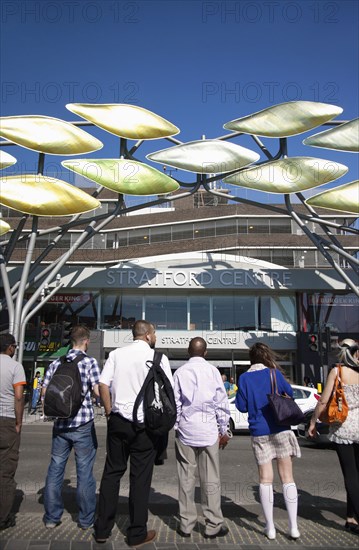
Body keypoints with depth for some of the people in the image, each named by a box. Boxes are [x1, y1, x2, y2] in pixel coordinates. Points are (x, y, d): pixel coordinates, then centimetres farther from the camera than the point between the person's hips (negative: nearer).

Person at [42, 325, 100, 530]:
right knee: (85, 472, 7)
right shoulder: (90, 361, -10)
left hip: (60, 424, 4)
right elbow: (98, 390, -16)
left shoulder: (57, 362, 4)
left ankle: (51, 517, 23)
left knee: (55, 470, 14)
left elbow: (45, 391, 6)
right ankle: (86, 519, 18)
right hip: (83, 424, -4)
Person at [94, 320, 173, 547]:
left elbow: (103, 385, -3)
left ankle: (102, 529, 24)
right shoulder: (158, 357, -6)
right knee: (140, 477, 7)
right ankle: (137, 534, 19)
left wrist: (109, 411, 6)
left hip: (118, 421, 3)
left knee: (112, 473, 14)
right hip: (145, 425, -3)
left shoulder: (116, 354, 2)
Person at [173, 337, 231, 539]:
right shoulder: (212, 370, -3)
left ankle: (186, 524, 18)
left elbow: (175, 402, 1)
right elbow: (221, 402, -1)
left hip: (186, 430, 1)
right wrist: (224, 430, 8)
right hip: (208, 431, -1)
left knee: (186, 478, 10)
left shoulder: (180, 372, -1)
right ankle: (214, 526, 13)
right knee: (211, 479, 7)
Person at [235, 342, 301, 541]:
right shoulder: (274, 373, -3)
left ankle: (270, 528, 13)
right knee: (287, 478, 7)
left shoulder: (244, 378, -1)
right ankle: (293, 527, 9)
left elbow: (242, 406, 0)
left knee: (265, 480, 8)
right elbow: (289, 393, 9)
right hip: (280, 429, -1)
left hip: (259, 432, 1)